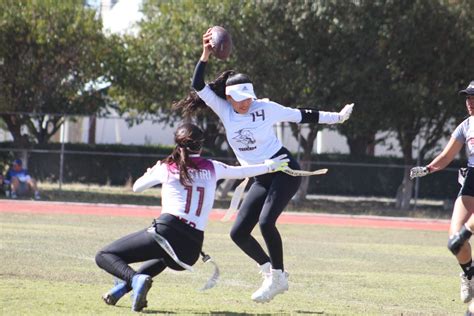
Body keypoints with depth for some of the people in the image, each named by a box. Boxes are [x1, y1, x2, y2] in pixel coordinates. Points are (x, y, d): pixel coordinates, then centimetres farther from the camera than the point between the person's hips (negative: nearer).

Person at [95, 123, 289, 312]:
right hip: (191, 253, 4)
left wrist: (152, 172, 43)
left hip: (166, 231, -4)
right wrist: (270, 166, 45)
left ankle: (135, 279, -28)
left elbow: (136, 187, 24)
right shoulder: (212, 168, 14)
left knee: (104, 256, 1)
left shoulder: (166, 168, 8)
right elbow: (242, 172, 29)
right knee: (165, 256, 41)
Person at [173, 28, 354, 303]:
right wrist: (206, 55, -20)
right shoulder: (224, 110, -1)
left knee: (266, 221, -25)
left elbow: (302, 116, -2)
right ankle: (270, 270, 14)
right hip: (261, 179, 6)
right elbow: (198, 85, -9)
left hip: (285, 170, -6)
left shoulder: (266, 108, -10)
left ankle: (278, 277, -11)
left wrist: (337, 117, -2)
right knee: (239, 233, -2)